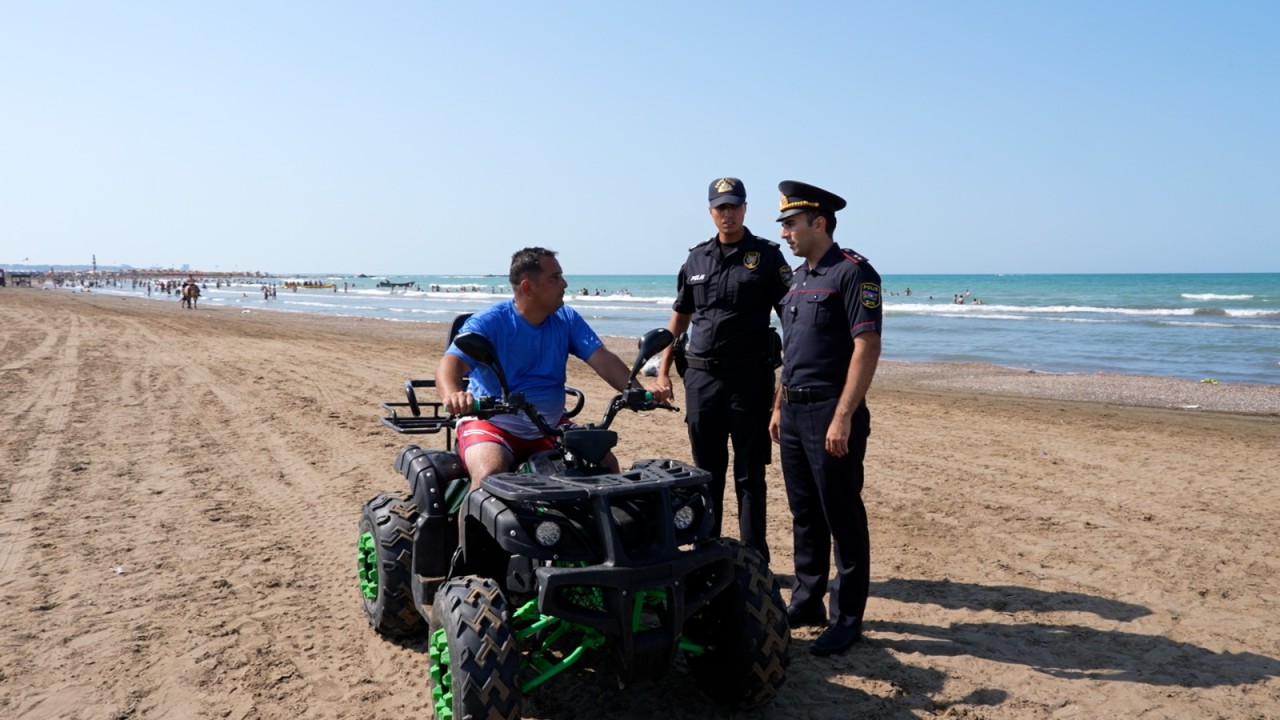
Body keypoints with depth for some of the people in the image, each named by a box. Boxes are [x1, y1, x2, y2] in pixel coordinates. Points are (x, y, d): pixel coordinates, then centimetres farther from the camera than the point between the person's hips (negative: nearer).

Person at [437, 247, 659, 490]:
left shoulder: (567, 319, 3)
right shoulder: (488, 322, -11)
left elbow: (603, 360, -5)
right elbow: (451, 363, -23)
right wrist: (452, 395, -48)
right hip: (492, 424, -4)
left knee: (606, 465, -11)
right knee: (490, 475, -32)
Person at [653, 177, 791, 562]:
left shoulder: (767, 256, -1)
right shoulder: (696, 258, 11)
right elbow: (679, 317, 18)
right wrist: (663, 369, 12)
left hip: (748, 376, -4)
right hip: (700, 376, 4)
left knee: (749, 474, 2)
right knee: (706, 471, 12)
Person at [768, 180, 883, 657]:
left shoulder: (853, 272, -11)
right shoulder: (798, 277, 16)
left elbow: (867, 348, -18)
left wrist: (843, 417, -22)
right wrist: (779, 406, 18)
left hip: (831, 413, -8)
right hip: (794, 413, 9)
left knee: (843, 519, 0)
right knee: (804, 514, 16)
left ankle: (847, 619, 11)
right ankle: (806, 602, 28)